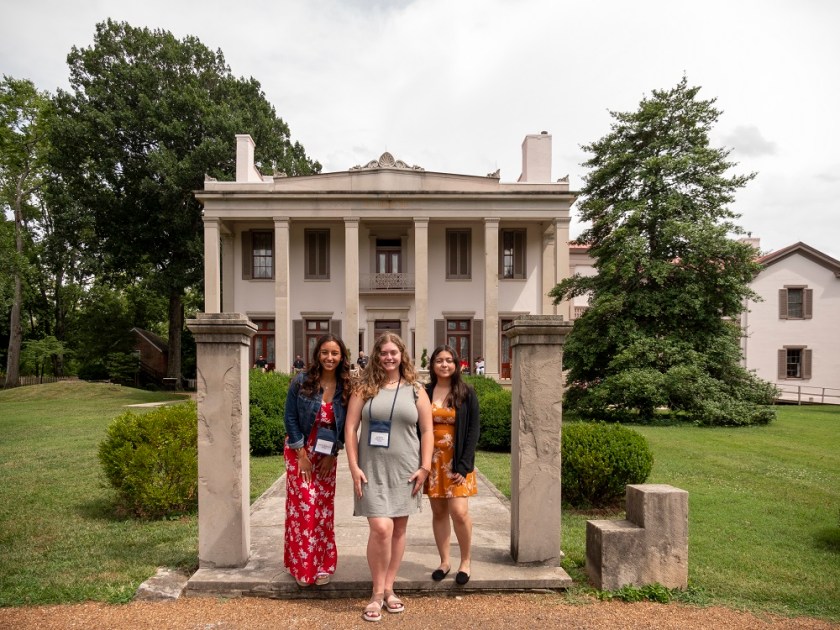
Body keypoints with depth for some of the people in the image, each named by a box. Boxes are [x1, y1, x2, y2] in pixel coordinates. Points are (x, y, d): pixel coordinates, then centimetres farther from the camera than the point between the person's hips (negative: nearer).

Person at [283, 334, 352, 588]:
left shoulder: (345, 387, -4)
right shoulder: (301, 381, -11)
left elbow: (345, 425, 2)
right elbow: (290, 418, -9)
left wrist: (332, 454, -2)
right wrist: (301, 455, -11)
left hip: (327, 455, 3)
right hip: (300, 451, -2)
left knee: (324, 509, 6)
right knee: (303, 507, -5)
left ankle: (323, 563, 19)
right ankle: (303, 564, 9)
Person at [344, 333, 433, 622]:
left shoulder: (415, 390, 4)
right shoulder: (364, 388, 1)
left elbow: (427, 430, 4)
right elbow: (350, 428, -1)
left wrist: (425, 467, -3)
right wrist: (354, 467, -7)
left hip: (405, 469, 2)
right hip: (372, 469, -2)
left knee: (399, 529, 10)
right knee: (380, 528, -11)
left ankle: (388, 589, 26)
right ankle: (377, 593, 9)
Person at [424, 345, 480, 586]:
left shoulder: (467, 393, -2)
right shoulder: (424, 393, 2)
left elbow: (473, 430, -3)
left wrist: (464, 465, -10)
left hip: (457, 460, -2)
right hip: (432, 459, 2)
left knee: (459, 511, -8)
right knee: (438, 511, 8)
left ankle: (466, 560, 14)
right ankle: (444, 561, 23)